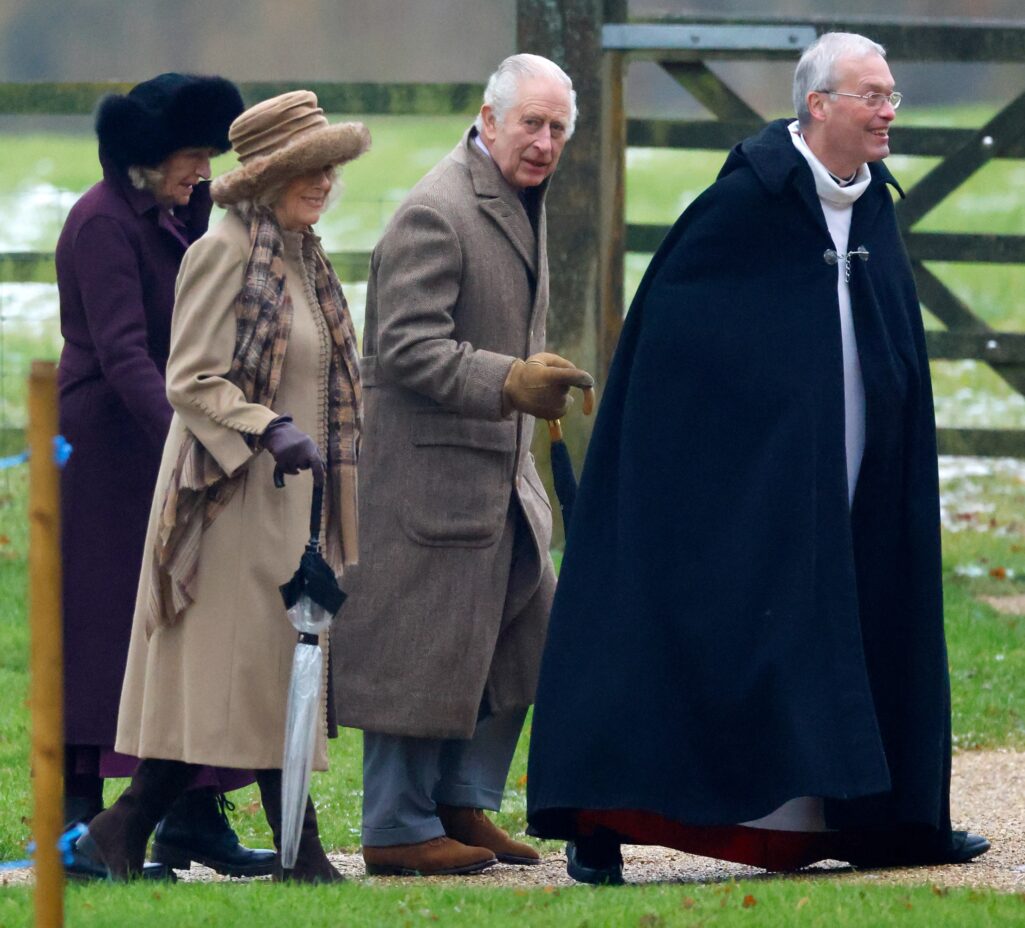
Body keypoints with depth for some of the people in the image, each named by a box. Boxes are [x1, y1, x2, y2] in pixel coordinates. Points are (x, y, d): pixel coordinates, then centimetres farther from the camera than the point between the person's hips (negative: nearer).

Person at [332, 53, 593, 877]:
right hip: (432, 471, -10)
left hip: (498, 468, 10)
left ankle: (463, 803, 21)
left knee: (525, 637, 12)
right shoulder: (436, 214, -17)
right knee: (425, 651, -5)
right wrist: (510, 382, -30)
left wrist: (535, 378, 19)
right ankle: (399, 830, 3)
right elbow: (407, 348, -23)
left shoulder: (521, 205, 15)